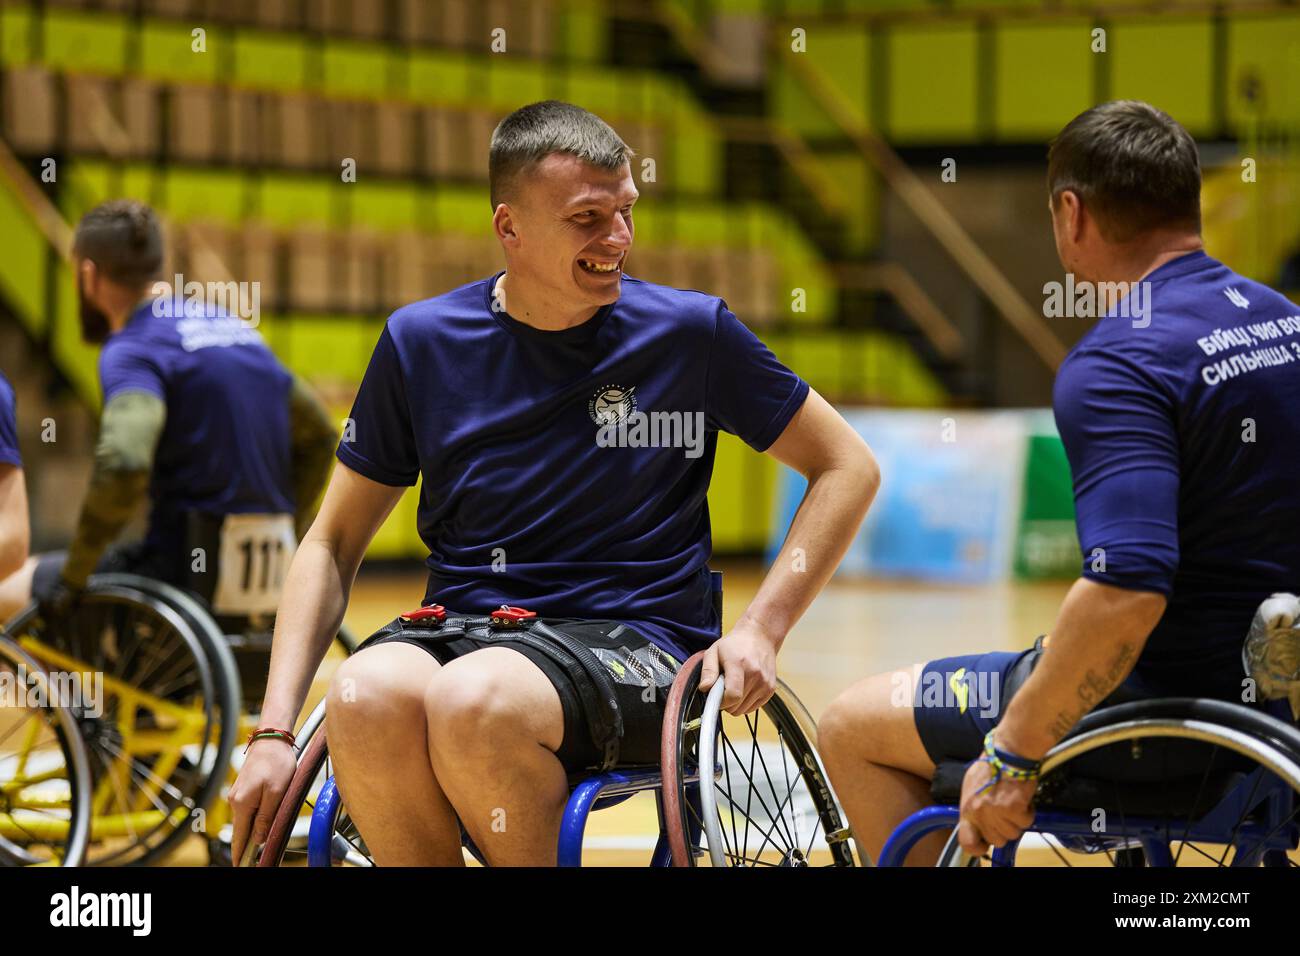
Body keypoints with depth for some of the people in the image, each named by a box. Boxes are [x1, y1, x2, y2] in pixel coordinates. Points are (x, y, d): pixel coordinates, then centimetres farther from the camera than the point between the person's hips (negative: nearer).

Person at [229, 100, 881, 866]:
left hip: (630, 642, -2)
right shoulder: (422, 342, 6)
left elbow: (849, 467, 10)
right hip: (458, 627, 2)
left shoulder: (689, 332, 2)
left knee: (472, 701, -36)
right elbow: (334, 544, 12)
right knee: (366, 698, -34)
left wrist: (761, 629, -3)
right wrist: (276, 732, 1)